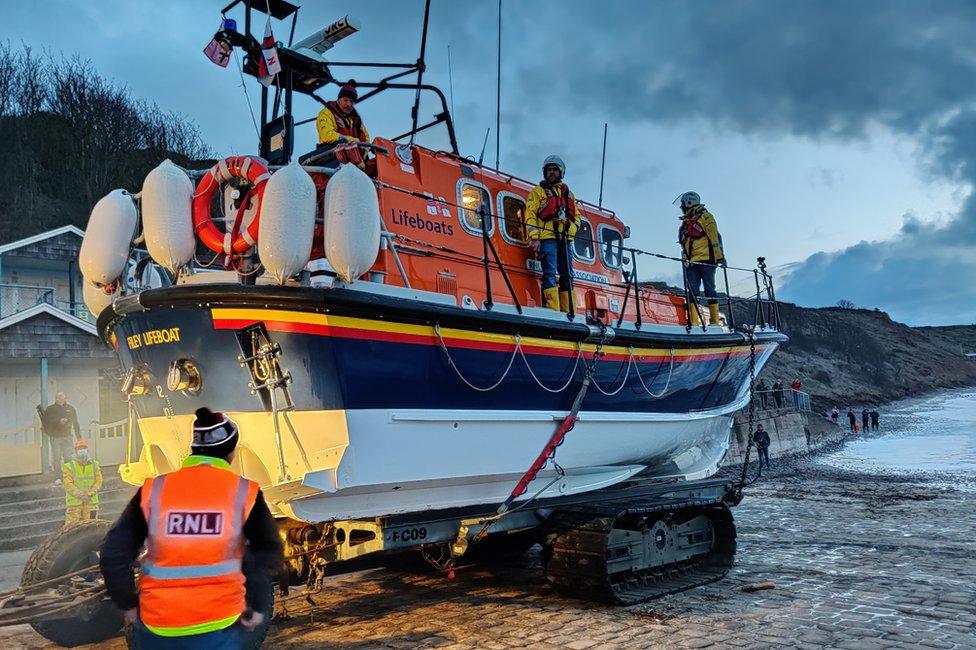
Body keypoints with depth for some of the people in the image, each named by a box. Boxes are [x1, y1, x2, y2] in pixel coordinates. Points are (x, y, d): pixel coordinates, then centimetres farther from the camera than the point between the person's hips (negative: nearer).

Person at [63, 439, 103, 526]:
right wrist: (81, 495, -17)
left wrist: (89, 494, -12)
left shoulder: (94, 465, 11)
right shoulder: (69, 467, 1)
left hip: (91, 502, 3)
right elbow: (68, 485, -7)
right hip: (74, 502, -3)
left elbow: (98, 481, 3)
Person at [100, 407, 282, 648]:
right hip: (217, 625, -2)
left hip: (156, 626, 2)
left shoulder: (153, 489, -1)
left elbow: (113, 553, -1)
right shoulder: (243, 491, -5)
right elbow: (269, 554, -8)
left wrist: (128, 603, 12)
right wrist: (257, 606, 4)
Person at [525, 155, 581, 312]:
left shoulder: (568, 194, 25)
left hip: (565, 240, 5)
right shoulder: (538, 191, 11)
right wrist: (534, 238, -13)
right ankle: (552, 310, -19)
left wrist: (570, 230, -1)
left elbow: (576, 217, 20)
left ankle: (569, 311, 1)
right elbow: (530, 216, 0)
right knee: (550, 274, -14)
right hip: (547, 238, -5)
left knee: (568, 276, 1)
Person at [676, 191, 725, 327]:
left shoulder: (704, 216, 2)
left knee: (709, 290, -5)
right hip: (691, 263, 6)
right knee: (693, 291, -2)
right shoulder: (685, 223, 22)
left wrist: (719, 256, -15)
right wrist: (685, 259, 16)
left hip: (706, 260, -6)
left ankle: (715, 321, -2)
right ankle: (694, 322, -4)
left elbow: (714, 236, -7)